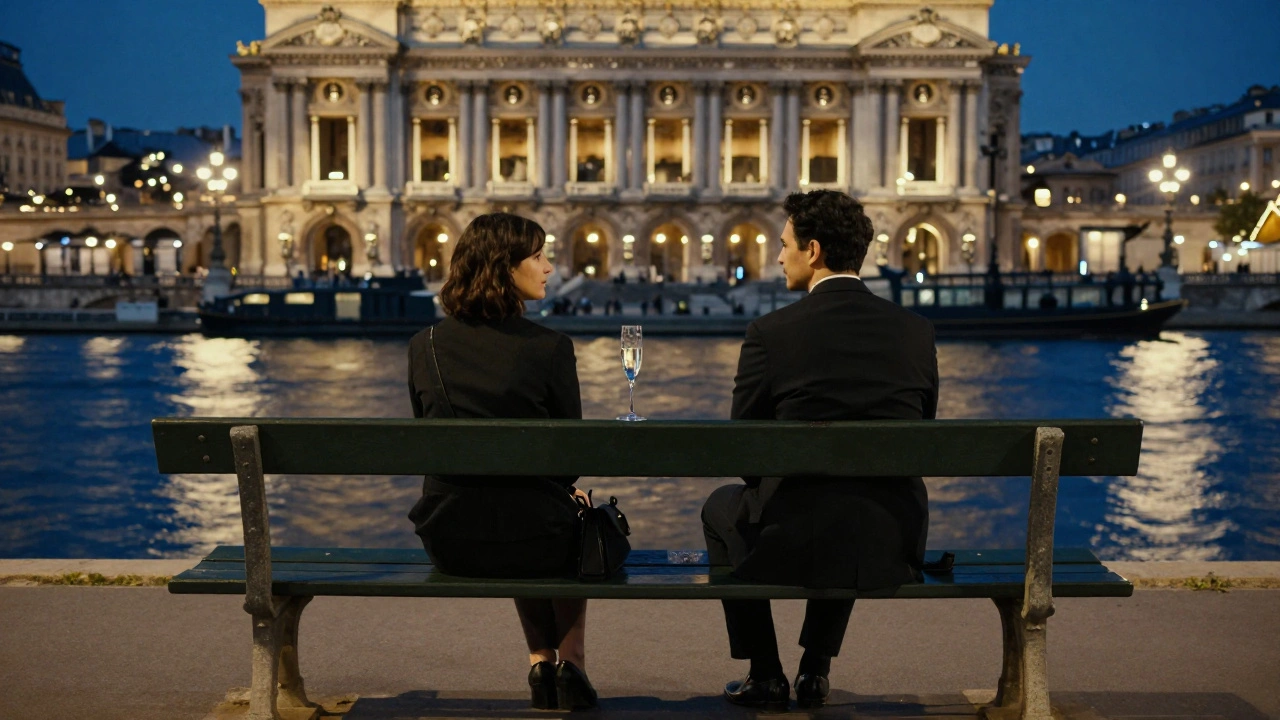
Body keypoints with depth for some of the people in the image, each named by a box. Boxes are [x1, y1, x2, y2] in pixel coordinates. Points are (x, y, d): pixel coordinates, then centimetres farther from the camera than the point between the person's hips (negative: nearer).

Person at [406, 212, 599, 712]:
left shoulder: (424, 347, -2)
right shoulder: (550, 348, -14)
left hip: (448, 543, 4)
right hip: (533, 542, -4)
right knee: (578, 519, 33)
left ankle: (541, 664, 37)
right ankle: (571, 667, 32)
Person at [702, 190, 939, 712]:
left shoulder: (770, 333, -11)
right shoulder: (916, 331, 1)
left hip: (791, 547, -4)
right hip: (893, 549, 4)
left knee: (720, 508, 30)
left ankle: (765, 677, 30)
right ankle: (816, 671, 37)